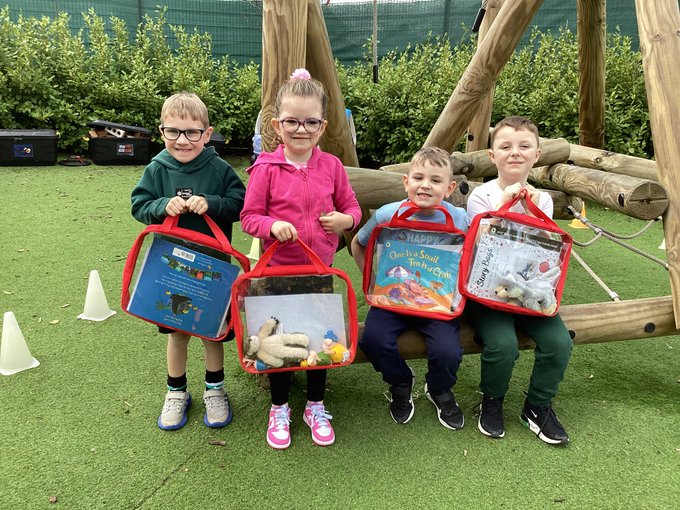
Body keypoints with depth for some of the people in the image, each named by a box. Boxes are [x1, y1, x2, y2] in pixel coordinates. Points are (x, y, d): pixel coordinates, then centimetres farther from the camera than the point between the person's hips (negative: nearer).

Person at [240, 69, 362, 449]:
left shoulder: (332, 166, -2)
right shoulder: (266, 168, -9)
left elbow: (352, 206, 7)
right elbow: (250, 216, -6)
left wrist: (346, 219, -14)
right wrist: (272, 226, -25)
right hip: (279, 268, -2)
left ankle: (316, 406, 35)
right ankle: (279, 408, 33)